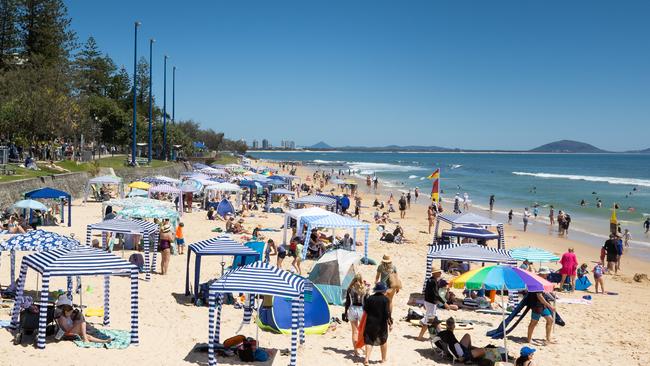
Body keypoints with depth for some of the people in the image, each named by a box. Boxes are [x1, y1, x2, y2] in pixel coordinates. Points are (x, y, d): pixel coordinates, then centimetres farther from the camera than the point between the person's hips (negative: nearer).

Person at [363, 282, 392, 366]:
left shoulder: (369, 298, -2)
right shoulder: (385, 299, -11)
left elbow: (365, 310, 2)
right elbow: (387, 313, -14)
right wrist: (390, 323, -5)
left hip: (370, 323, 2)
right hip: (382, 324, -1)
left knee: (369, 341, 6)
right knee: (383, 341, 18)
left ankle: (367, 359, -4)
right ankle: (384, 358, 28)